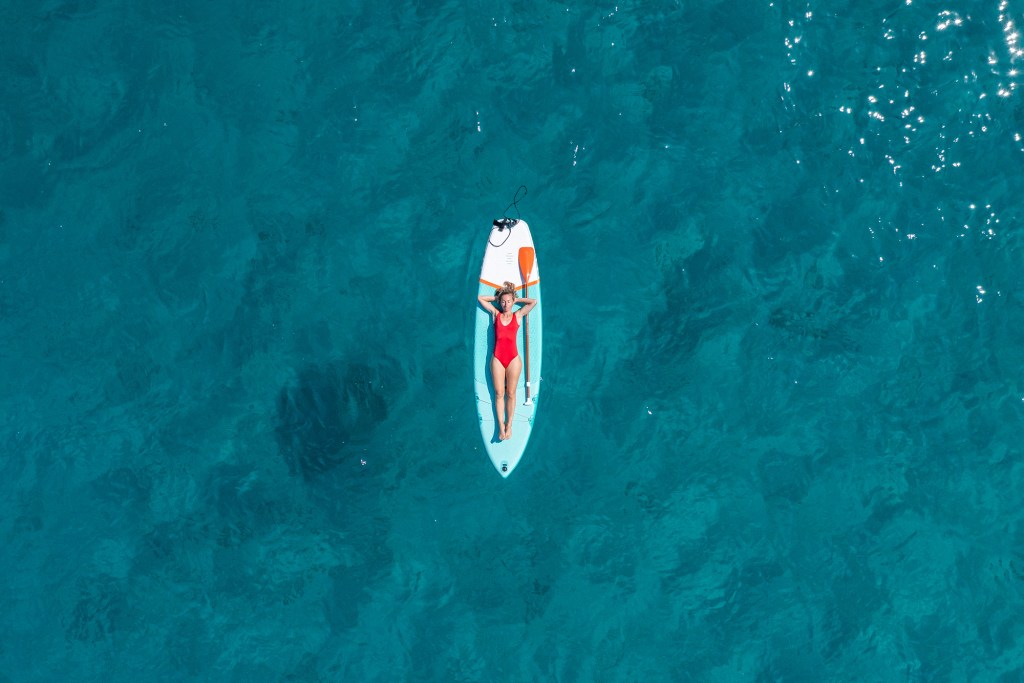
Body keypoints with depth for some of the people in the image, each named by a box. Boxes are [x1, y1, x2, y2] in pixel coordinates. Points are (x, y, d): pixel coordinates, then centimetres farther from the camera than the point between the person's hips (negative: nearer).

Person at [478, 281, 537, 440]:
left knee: (510, 393, 3)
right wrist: (496, 297, 16)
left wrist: (517, 299, 11)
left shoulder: (518, 315, 8)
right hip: (497, 359, 1)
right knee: (499, 393, 1)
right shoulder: (496, 314, 10)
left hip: (513, 359, -1)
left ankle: (509, 425, 11)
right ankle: (501, 426, 4)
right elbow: (480, 298, 15)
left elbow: (534, 302, 5)